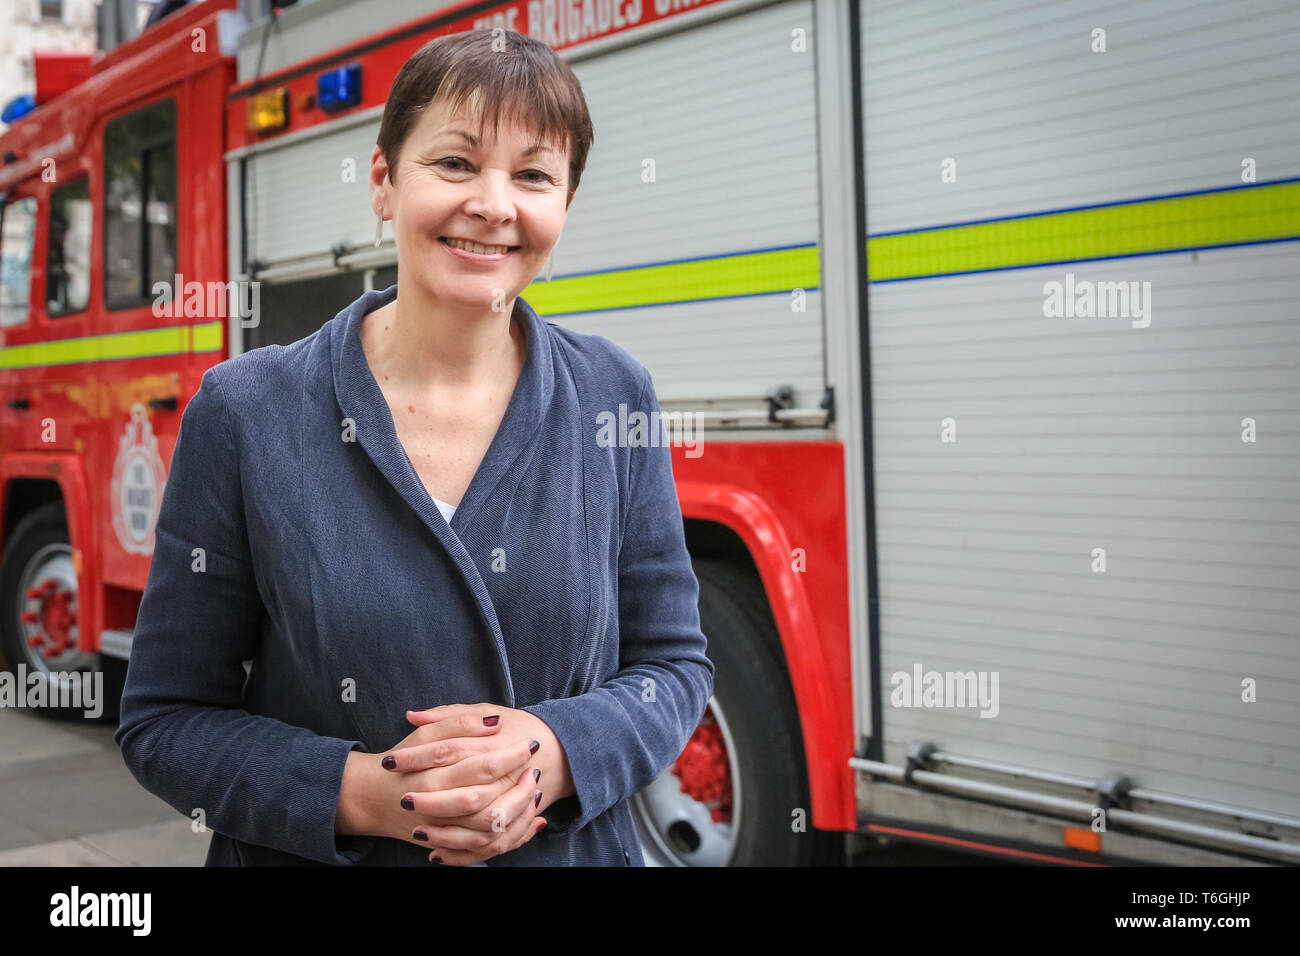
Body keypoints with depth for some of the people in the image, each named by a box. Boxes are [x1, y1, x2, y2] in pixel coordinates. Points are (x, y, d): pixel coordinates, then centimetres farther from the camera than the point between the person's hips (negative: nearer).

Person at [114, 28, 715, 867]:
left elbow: (672, 663, -2)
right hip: (317, 854, -1)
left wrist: (554, 755, -20)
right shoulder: (245, 413, -12)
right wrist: (356, 792, -23)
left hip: (575, 847, 2)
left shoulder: (614, 398, -6)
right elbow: (167, 717, -8)